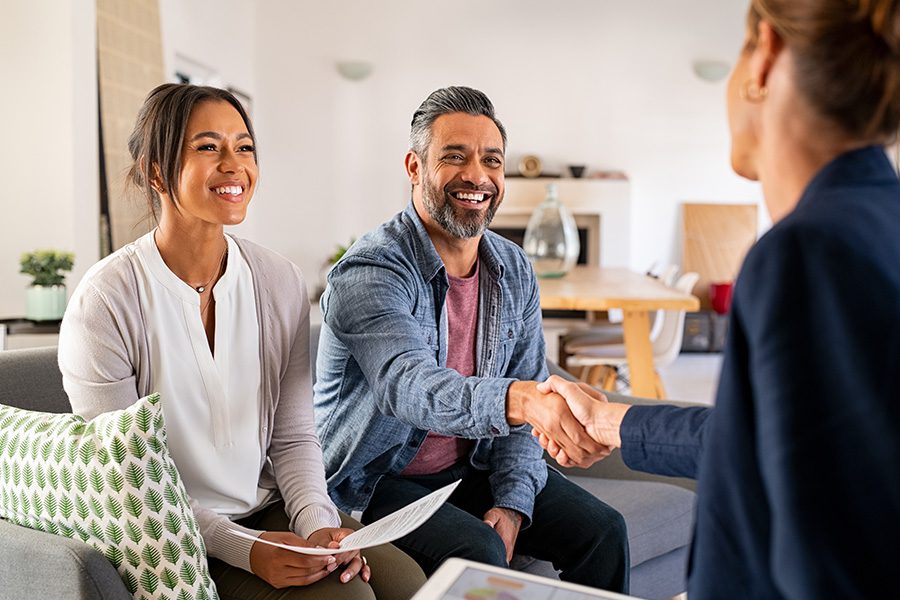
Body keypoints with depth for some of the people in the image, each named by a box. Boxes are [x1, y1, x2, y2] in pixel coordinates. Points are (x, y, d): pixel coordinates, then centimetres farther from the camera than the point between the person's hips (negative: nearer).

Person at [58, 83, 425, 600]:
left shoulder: (282, 282, 0)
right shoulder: (105, 301, -13)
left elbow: (293, 438, 4)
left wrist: (318, 523, -13)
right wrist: (242, 549, -20)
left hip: (272, 512, 5)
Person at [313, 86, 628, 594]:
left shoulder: (515, 271, 1)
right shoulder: (368, 272, -21)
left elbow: (526, 403, 3)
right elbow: (408, 386, -38)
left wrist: (513, 501, -10)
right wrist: (520, 399, -56)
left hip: (475, 466, 6)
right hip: (379, 479, -5)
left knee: (602, 531, -7)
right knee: (478, 553, -29)